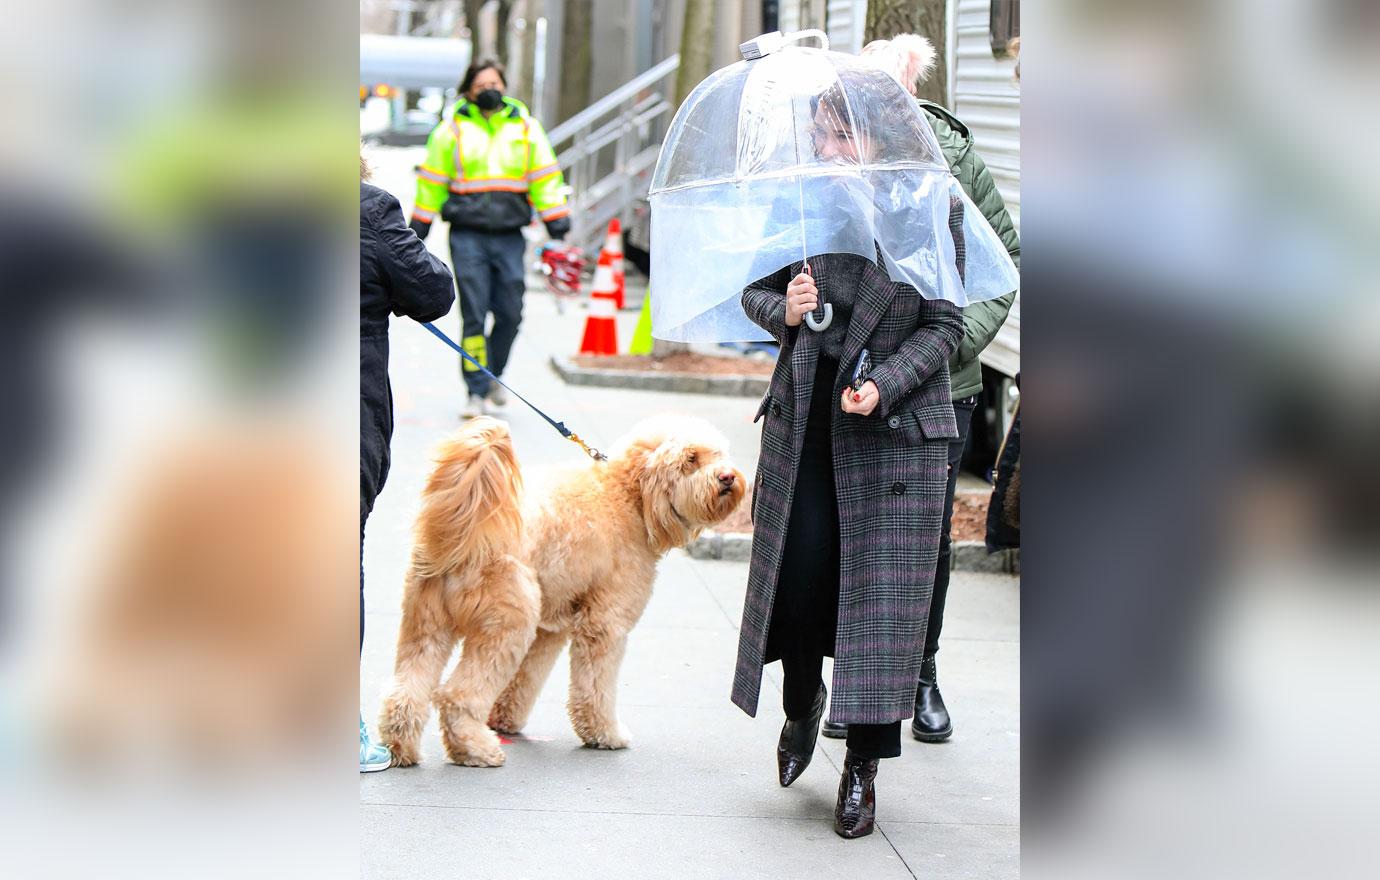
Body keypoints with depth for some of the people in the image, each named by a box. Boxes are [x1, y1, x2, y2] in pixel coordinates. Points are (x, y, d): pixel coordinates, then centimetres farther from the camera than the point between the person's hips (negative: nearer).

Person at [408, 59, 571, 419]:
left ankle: (492, 376, 24)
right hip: (467, 237, -2)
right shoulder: (453, 129, 4)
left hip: (509, 237, 2)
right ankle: (477, 392, 1)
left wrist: (557, 224, 4)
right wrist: (418, 229, 9)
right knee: (474, 315, -5)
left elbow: (545, 178, 11)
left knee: (510, 313, 0)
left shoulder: (525, 127, 9)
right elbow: (431, 183, 9)